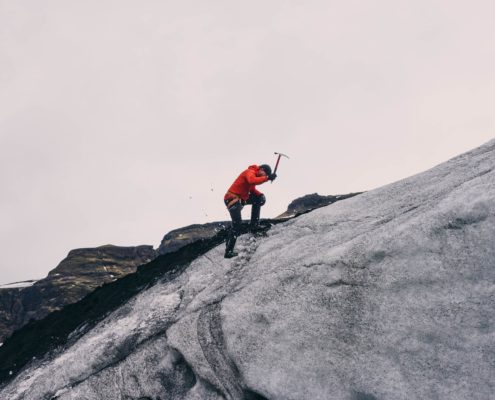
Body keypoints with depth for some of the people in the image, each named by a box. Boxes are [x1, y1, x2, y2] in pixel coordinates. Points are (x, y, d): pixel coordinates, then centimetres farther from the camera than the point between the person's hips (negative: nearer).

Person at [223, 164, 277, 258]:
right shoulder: (250, 172, -15)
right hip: (233, 198, -10)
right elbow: (252, 181, -38)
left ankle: (254, 225, 12)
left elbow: (252, 189, 22)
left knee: (258, 200, 14)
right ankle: (228, 251, -15)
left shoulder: (254, 175, 15)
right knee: (237, 224, -15)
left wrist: (261, 195, 5)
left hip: (241, 198, 10)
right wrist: (267, 178, -40)